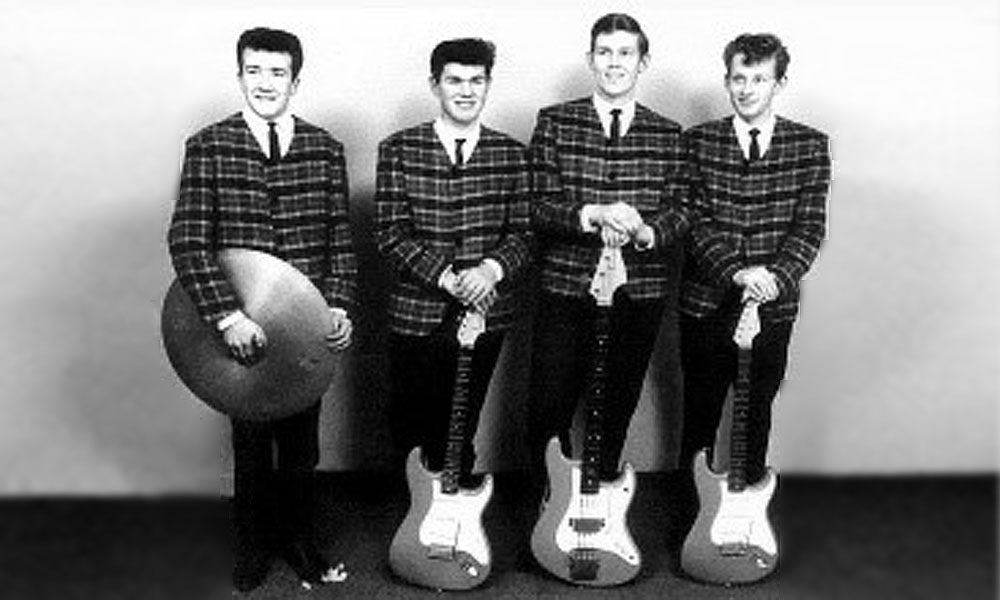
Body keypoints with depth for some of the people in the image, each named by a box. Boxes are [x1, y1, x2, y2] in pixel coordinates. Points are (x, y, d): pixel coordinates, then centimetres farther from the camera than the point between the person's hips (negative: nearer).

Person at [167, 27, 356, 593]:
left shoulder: (325, 149, 2)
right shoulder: (208, 146, -5)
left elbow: (340, 239, 5)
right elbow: (187, 241, -13)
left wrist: (339, 306, -9)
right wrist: (228, 315, -23)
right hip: (241, 327, -1)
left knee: (301, 440, 13)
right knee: (251, 440, 12)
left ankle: (300, 540, 34)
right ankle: (255, 543, 33)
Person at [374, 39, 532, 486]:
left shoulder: (511, 154, 6)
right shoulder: (399, 150, 1)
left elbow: (523, 233, 3)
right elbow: (391, 235, -5)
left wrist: (491, 269, -17)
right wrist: (447, 277, -16)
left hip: (485, 313, 1)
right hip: (417, 315, -1)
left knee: (463, 429, 11)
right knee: (409, 430, 6)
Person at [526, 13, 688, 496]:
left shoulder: (668, 134, 7)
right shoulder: (555, 122, 1)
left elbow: (680, 210, 4)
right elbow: (537, 206, -4)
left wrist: (645, 231, -17)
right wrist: (590, 216, -21)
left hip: (641, 291, 2)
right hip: (566, 288, -2)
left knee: (619, 407, 13)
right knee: (549, 407, 0)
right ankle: (539, 490, 21)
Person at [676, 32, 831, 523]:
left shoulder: (809, 146, 4)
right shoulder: (698, 142, 2)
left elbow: (810, 226, -2)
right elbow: (695, 221, -5)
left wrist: (775, 275, -19)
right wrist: (737, 272, -20)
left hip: (773, 307, 0)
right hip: (706, 304, 0)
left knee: (757, 418, 10)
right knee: (698, 418, 9)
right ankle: (688, 511, 23)